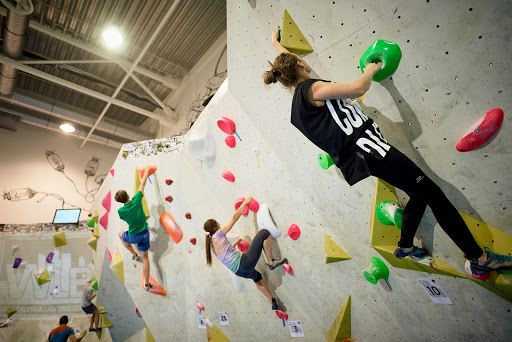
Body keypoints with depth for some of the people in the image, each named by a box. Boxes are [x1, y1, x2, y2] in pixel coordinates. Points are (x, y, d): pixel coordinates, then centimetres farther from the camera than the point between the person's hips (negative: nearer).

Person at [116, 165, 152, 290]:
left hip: (133, 236, -1)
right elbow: (143, 184, -6)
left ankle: (134, 255, 31)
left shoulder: (121, 211, -16)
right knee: (145, 257, 14)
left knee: (120, 234, 33)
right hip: (145, 233, 1)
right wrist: (146, 170, 6)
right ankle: (146, 284, 19)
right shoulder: (136, 200, -16)